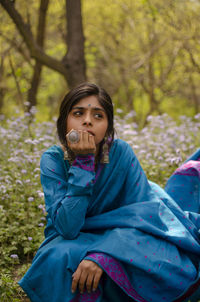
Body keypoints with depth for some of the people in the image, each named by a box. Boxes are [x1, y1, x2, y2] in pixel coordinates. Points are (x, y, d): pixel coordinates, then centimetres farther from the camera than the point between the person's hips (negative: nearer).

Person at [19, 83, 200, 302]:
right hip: (69, 243, -1)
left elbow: (142, 211, -22)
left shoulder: (121, 152, -17)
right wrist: (82, 164, -32)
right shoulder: (53, 160, -18)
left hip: (115, 237, 1)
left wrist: (102, 255, -38)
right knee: (60, 259, -35)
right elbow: (67, 227, -27)